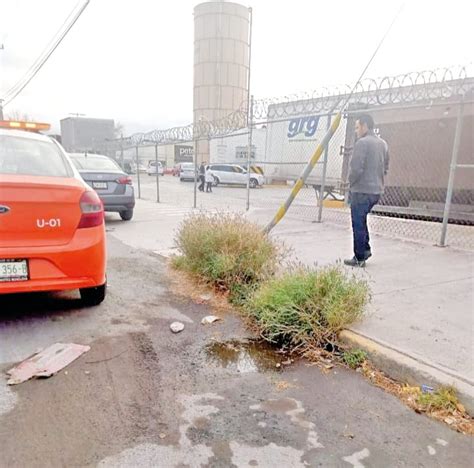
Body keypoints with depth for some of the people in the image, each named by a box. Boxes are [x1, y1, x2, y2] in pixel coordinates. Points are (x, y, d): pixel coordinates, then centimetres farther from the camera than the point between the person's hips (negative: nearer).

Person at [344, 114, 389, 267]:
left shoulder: (362, 142, -13)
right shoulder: (383, 144, 13)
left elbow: (356, 168, -19)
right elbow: (385, 168, 17)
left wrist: (351, 183, -2)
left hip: (361, 191, -8)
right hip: (377, 190, 8)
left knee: (358, 224, 1)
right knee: (362, 221, 23)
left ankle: (359, 258, 8)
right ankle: (366, 249, 24)